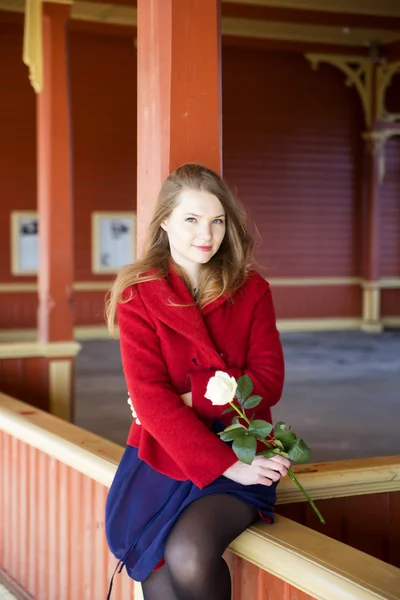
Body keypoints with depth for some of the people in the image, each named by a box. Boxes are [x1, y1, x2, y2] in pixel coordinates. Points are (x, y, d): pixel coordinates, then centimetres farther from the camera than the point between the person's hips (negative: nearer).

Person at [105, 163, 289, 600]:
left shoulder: (252, 291, 7)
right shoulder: (137, 295, 1)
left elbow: (268, 383, 1)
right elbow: (150, 396, -8)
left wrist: (191, 395, -13)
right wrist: (226, 465, -17)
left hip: (239, 456, 0)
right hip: (160, 460, 0)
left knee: (189, 556, -28)